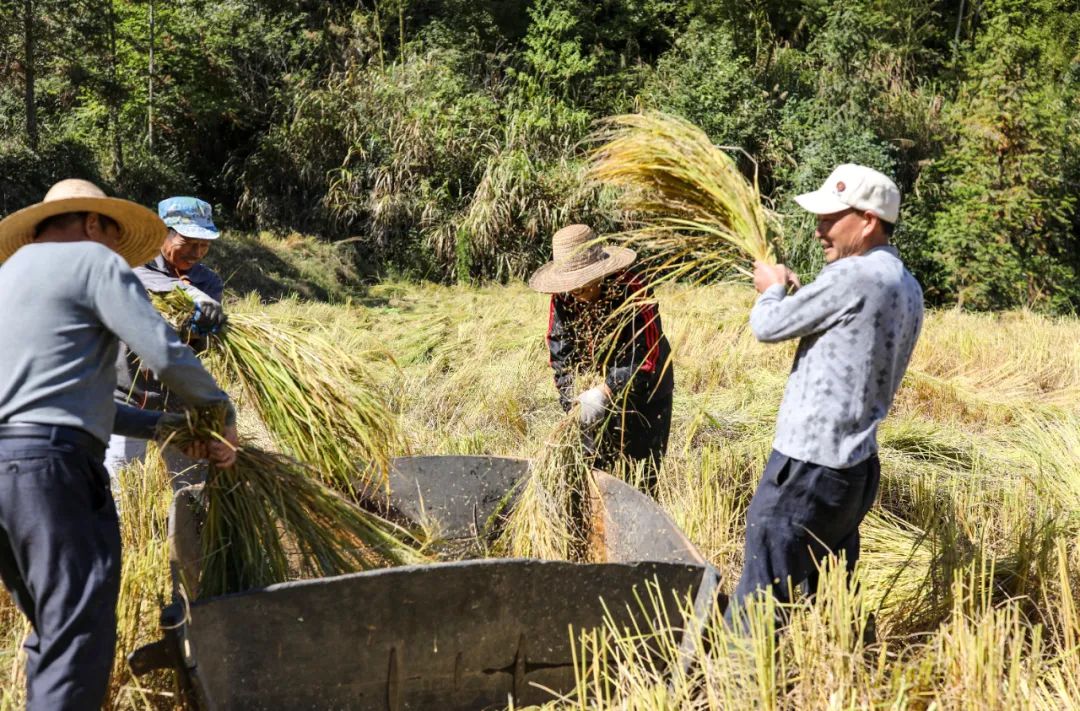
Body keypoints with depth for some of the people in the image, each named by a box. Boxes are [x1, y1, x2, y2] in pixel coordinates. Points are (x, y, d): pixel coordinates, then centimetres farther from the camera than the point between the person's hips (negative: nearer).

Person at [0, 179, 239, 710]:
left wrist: (164, 426, 23)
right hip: (51, 466, -9)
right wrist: (222, 414, 7)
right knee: (79, 639, -8)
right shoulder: (92, 259, 1)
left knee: (54, 630, 18)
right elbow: (165, 353, -10)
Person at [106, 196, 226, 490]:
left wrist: (200, 329, -37)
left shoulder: (208, 282, 3)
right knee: (121, 491, -4)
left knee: (197, 486, 8)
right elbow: (136, 278, -31)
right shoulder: (137, 263, -5)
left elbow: (200, 344, -12)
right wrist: (189, 291, -48)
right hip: (128, 397, -3)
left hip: (180, 400, 4)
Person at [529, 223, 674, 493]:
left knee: (642, 475, 3)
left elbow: (646, 359, -27)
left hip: (642, 396, -4)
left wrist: (605, 391, -35)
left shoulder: (633, 291, -25)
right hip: (595, 393, 4)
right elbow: (560, 354, -6)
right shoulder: (562, 297, -11)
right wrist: (573, 398, -18)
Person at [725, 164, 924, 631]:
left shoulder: (854, 277, -17)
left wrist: (773, 289, 11)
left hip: (807, 466, -9)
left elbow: (769, 327, -10)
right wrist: (795, 294, 14)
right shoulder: (907, 288, 13)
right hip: (855, 465, 9)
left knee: (758, 604, -2)